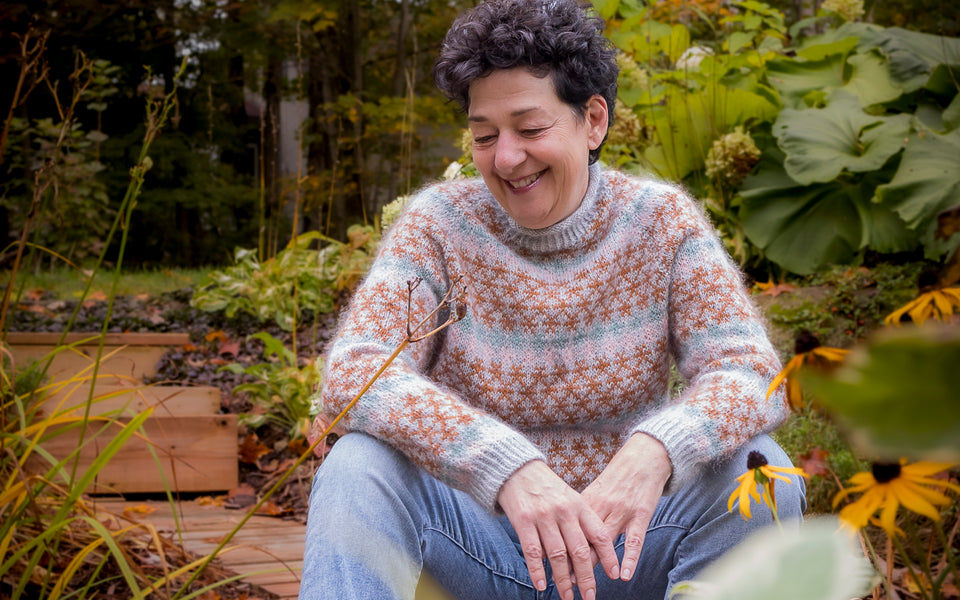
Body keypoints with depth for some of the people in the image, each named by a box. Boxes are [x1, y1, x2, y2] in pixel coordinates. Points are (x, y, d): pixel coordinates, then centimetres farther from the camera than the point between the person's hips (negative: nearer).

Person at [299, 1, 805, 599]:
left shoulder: (661, 220, -4)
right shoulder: (441, 223, -7)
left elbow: (750, 375, -15)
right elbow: (353, 374, -21)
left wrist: (656, 450, -39)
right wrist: (508, 466, -39)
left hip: (622, 545, 2)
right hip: (475, 541, -1)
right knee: (358, 468, -29)